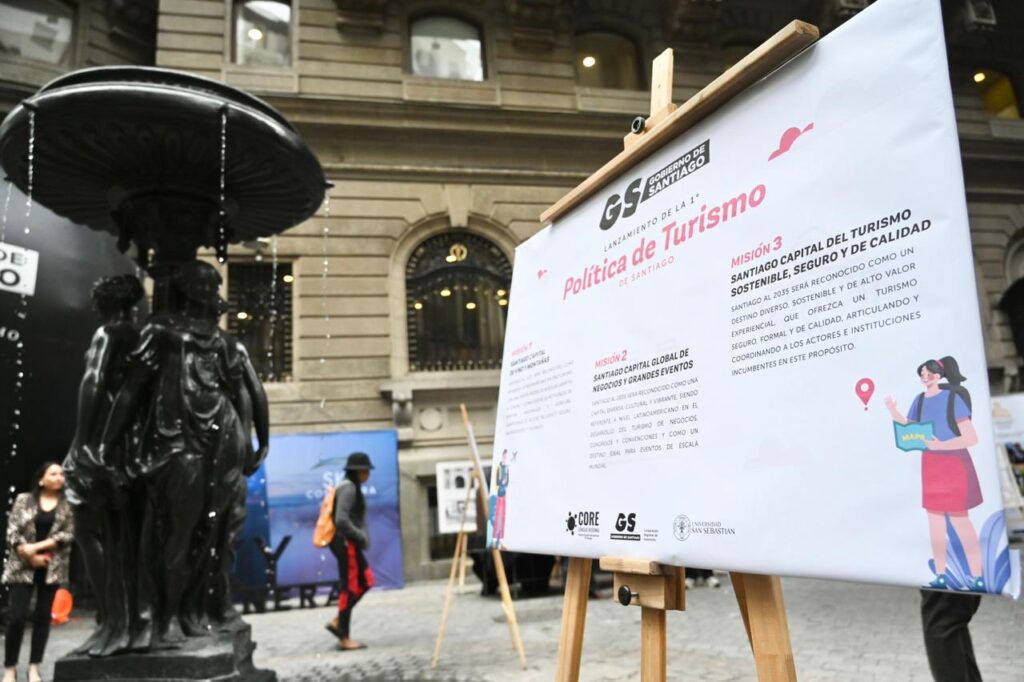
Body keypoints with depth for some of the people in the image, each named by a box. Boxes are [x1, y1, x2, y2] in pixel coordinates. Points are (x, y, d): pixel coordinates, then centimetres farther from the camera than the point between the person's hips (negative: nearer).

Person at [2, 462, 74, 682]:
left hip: (52, 567, 1)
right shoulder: (23, 500, 2)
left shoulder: (67, 505, 4)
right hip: (23, 566, -1)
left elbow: (68, 534, -4)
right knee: (16, 616, -5)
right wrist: (30, 557, -12)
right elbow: (12, 531, -3)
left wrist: (37, 547, -14)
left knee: (43, 616, 5)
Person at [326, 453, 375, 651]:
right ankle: (344, 639, 6)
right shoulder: (348, 488, -16)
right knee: (349, 587, -2)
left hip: (349, 543, 10)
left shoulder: (352, 487, 14)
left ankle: (337, 622, 16)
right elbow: (341, 520, -24)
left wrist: (362, 537, 11)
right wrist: (361, 536, -16)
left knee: (365, 581, 13)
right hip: (346, 543, -10)